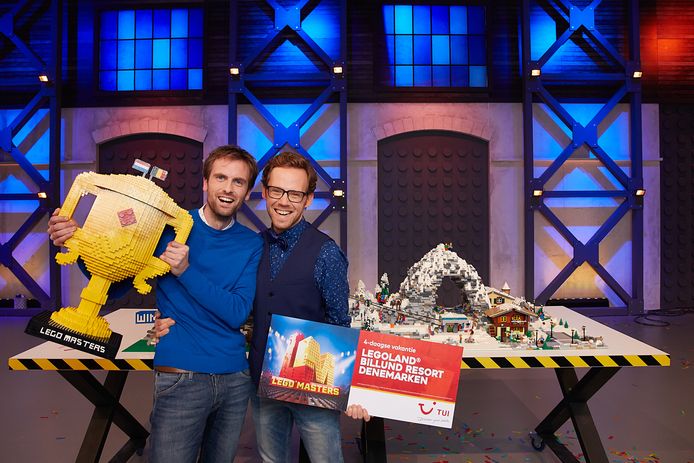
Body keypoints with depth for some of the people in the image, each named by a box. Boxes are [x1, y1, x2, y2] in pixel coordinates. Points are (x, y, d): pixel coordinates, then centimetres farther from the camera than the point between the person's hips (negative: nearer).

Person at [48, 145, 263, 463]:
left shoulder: (252, 244, 0)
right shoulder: (168, 228, -4)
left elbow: (237, 313, -12)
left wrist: (185, 270, -22)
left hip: (236, 379, 3)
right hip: (180, 378, -2)